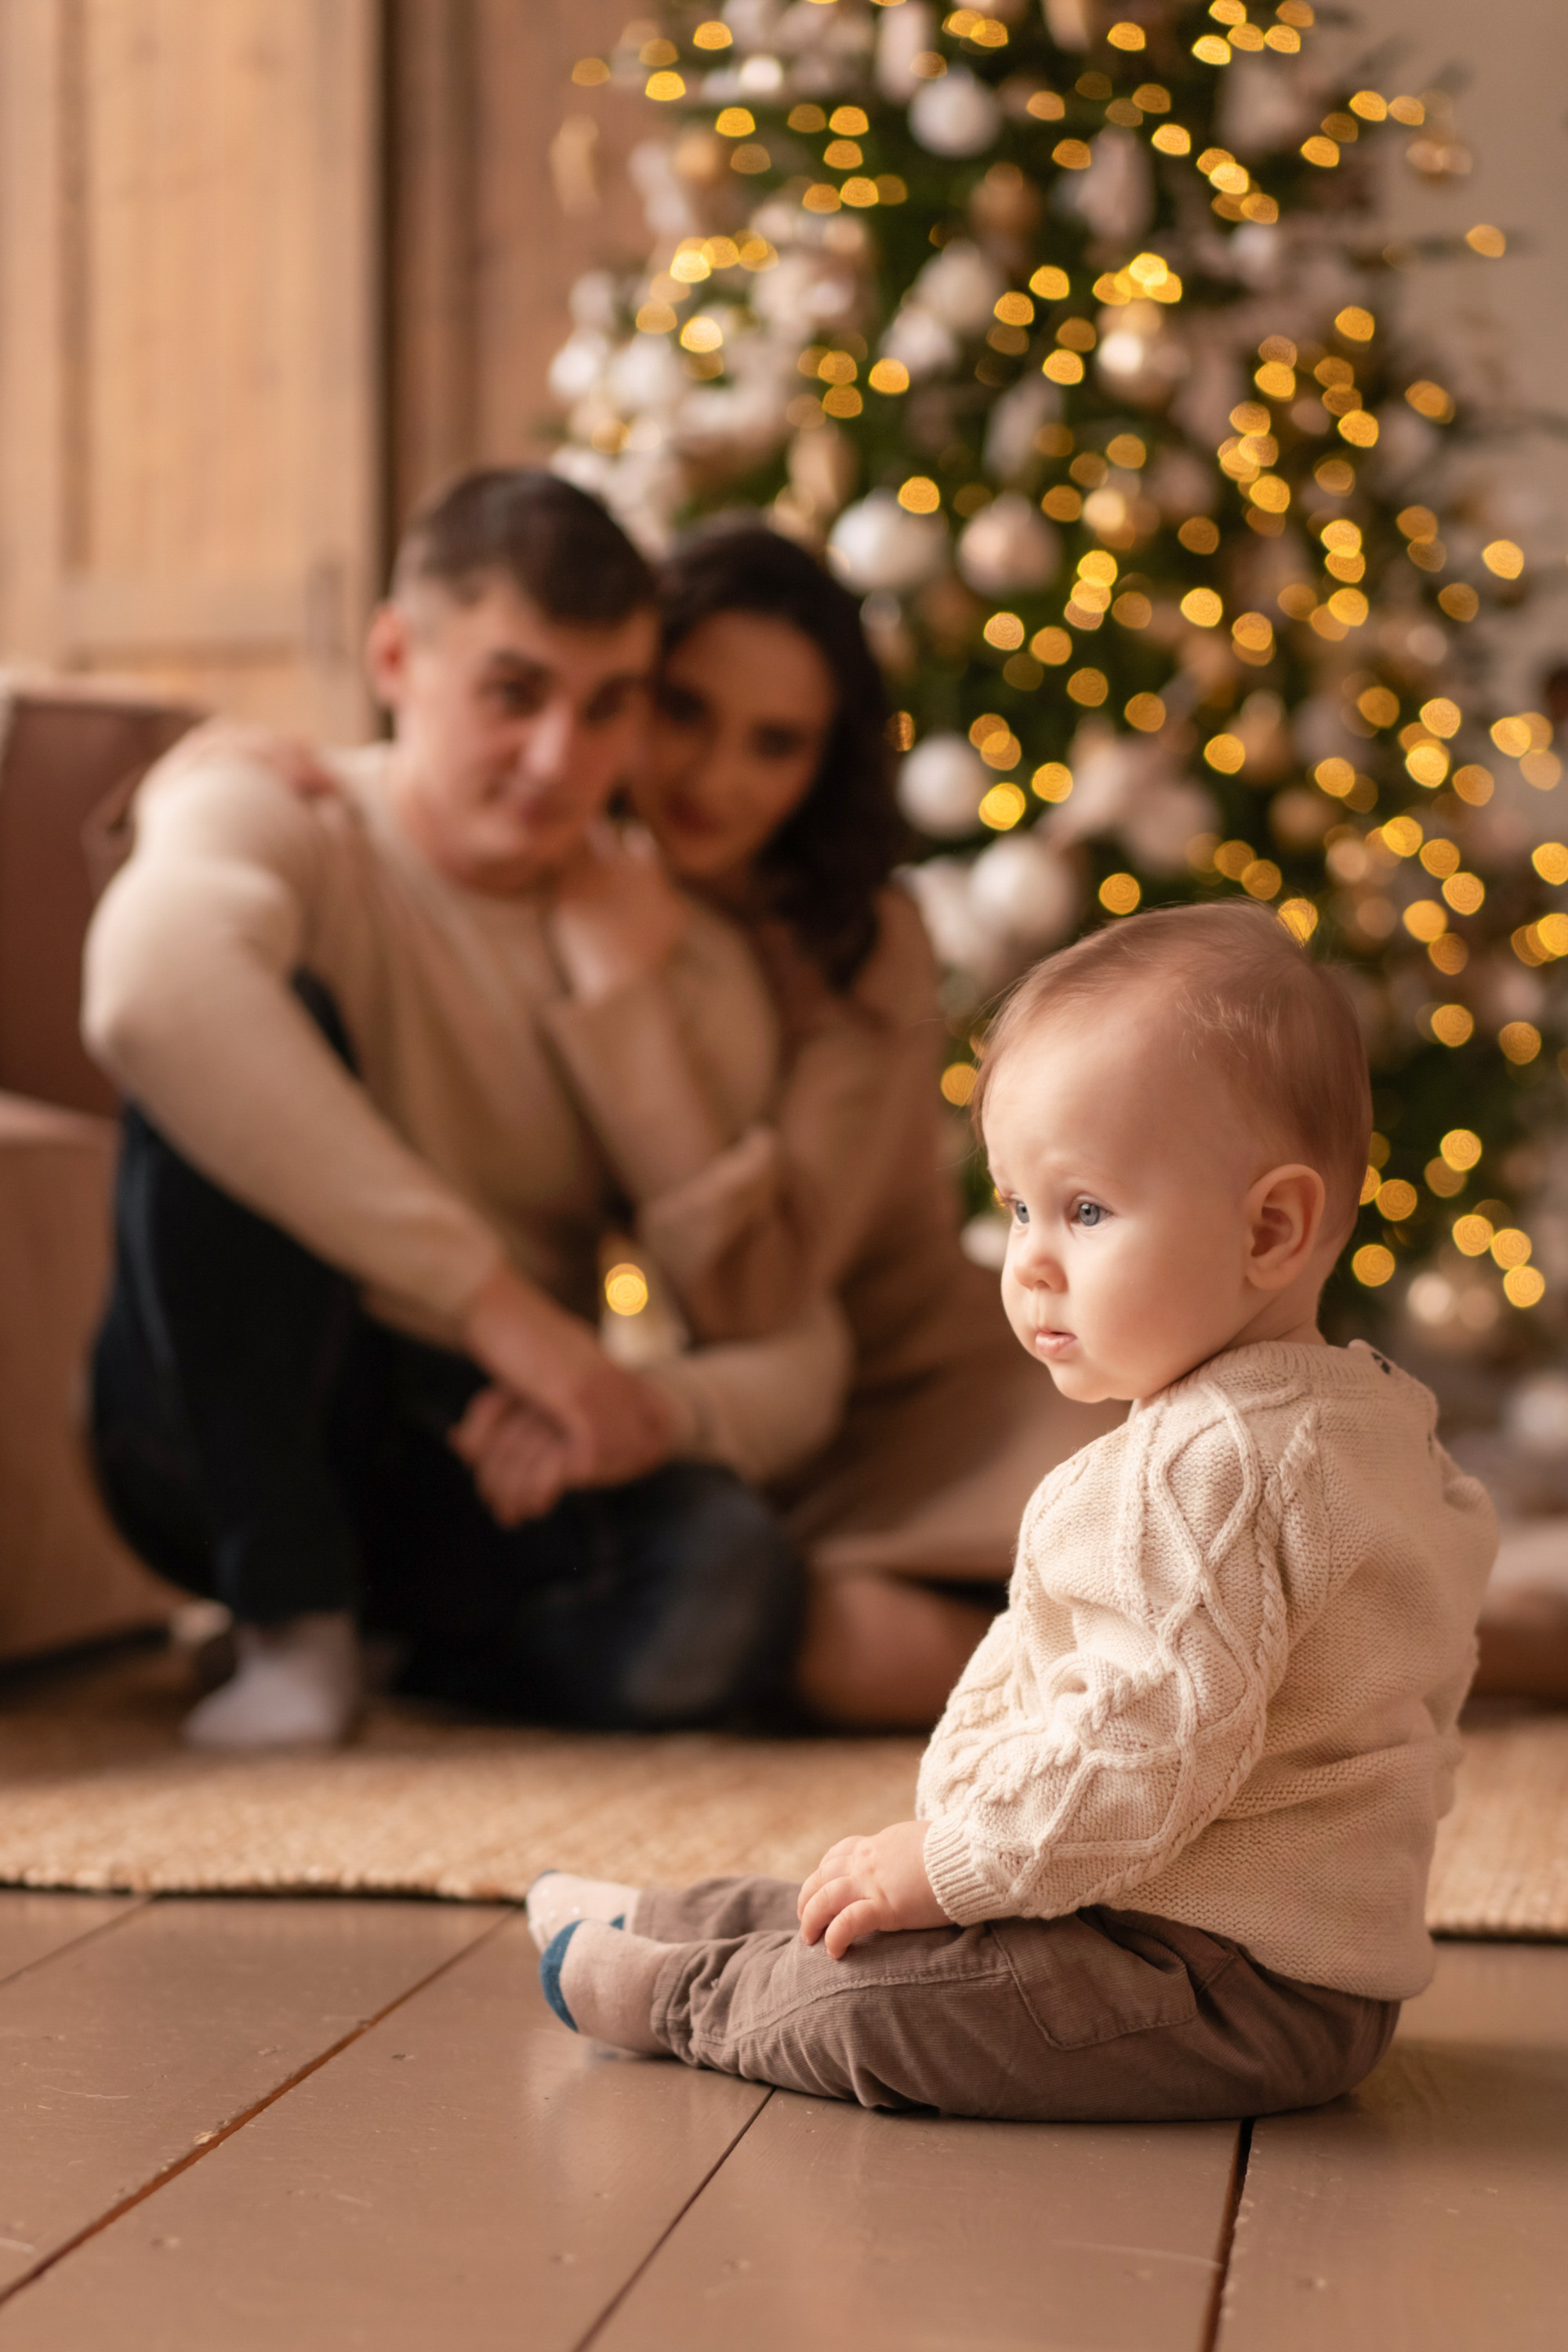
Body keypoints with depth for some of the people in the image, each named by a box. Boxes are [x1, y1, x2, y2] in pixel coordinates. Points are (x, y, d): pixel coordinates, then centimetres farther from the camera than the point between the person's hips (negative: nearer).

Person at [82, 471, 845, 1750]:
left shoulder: (687, 965, 1)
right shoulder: (278, 818, -10)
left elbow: (795, 1354, -1)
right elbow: (149, 986, -38)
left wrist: (661, 1409, -27)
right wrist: (492, 1297, -40)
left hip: (498, 1462, 3)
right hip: (223, 1440, -2)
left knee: (730, 1592, -32)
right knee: (266, 1024, -28)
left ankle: (405, 1645, 2)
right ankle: (291, 1624, -19)